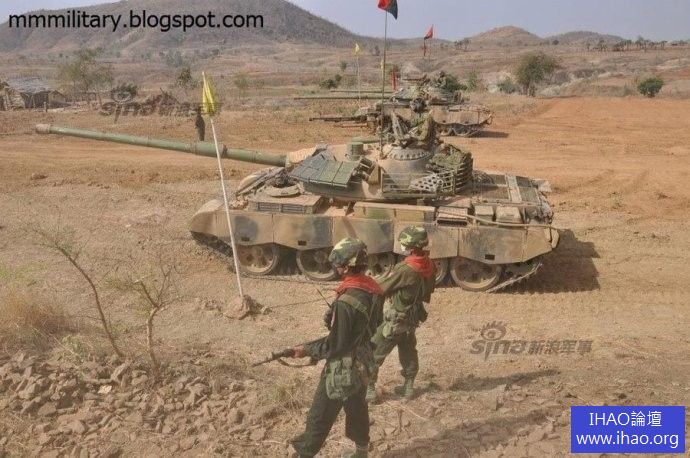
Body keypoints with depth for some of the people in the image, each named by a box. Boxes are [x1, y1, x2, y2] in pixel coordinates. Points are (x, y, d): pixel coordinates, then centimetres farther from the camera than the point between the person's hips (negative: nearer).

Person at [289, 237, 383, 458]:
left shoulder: (346, 301, -31)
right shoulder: (373, 289, -5)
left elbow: (335, 345, -24)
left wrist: (306, 350, -11)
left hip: (343, 368, -8)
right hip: (363, 362, 9)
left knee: (319, 417, 6)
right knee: (357, 407, 26)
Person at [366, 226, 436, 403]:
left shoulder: (405, 269, -29)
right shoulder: (429, 266, -7)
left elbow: (382, 288, -15)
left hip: (396, 319, -7)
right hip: (414, 317, 7)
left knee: (374, 353, 5)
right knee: (408, 352, 24)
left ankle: (368, 389, 10)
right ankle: (408, 387, 34)